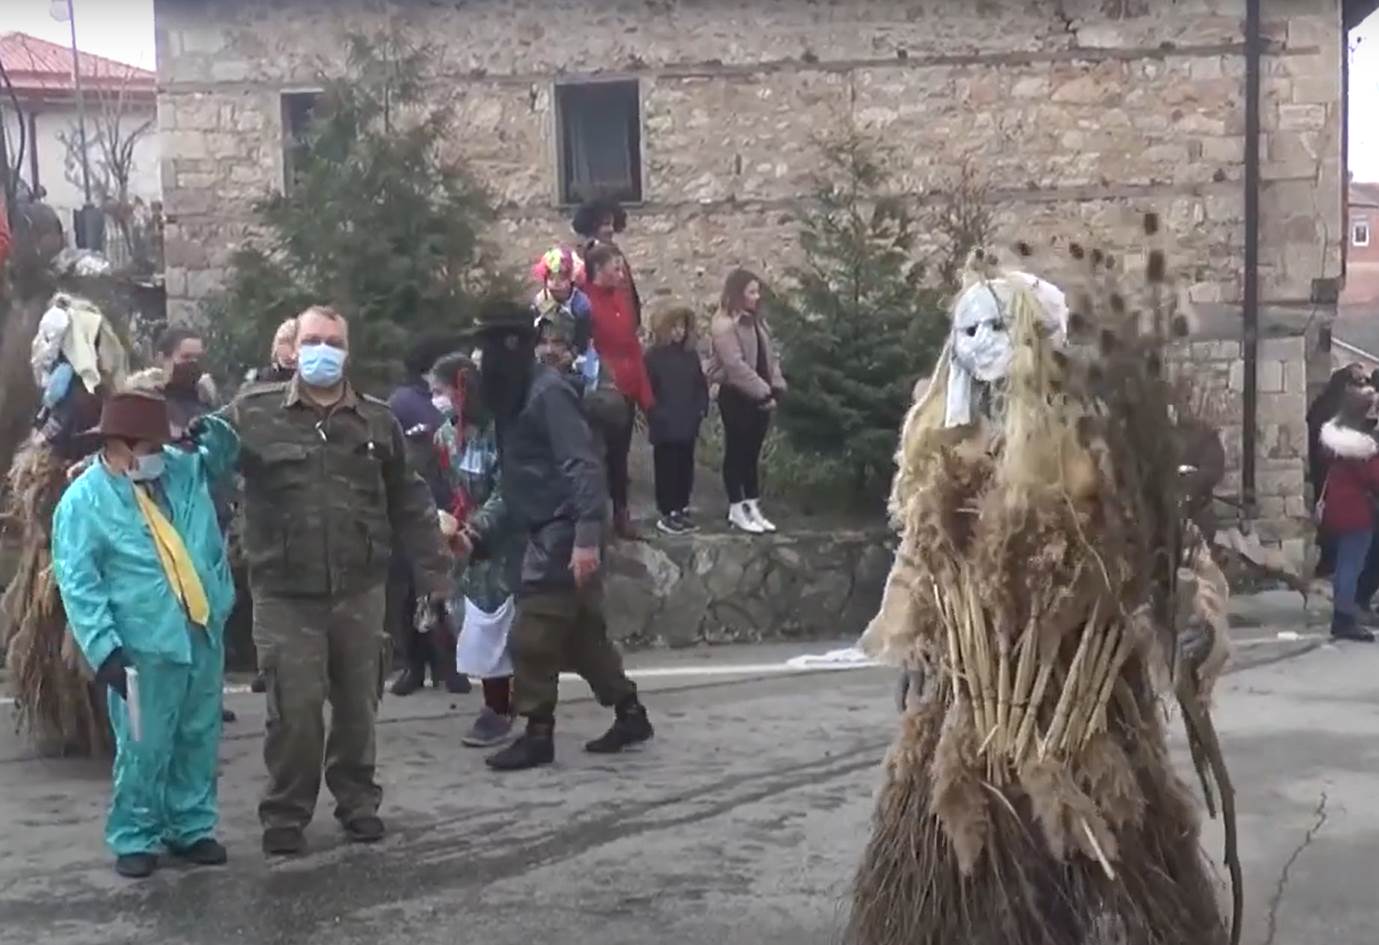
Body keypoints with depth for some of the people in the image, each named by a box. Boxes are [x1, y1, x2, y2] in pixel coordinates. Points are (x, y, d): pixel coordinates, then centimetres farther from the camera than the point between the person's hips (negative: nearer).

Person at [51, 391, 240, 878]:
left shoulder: (180, 468, 8)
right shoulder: (84, 501, -8)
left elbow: (222, 459, 26)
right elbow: (78, 583, -11)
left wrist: (216, 434, 1)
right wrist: (103, 647, -18)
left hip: (204, 634, 6)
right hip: (146, 646, -5)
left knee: (199, 741, 14)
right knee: (144, 748, 0)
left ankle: (192, 828, 27)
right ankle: (134, 839, 16)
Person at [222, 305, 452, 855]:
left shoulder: (377, 420, 8)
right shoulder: (254, 412, -1)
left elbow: (408, 504, 12)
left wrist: (433, 570, 9)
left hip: (360, 591, 3)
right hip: (286, 595, -2)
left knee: (358, 705, 12)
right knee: (294, 710, -2)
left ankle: (358, 802, 29)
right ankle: (286, 816, 15)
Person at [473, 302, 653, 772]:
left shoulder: (548, 391, -16)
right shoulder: (519, 394, 13)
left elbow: (582, 466, -22)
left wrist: (586, 536, -28)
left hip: (564, 533, -9)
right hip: (548, 531, 9)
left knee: (532, 637, -4)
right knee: (582, 633, 14)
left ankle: (538, 734, 6)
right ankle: (630, 713, 23)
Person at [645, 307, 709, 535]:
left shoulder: (691, 355, 10)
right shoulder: (653, 356, -6)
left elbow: (701, 385, 15)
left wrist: (701, 409, 4)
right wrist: (655, 415, -12)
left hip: (688, 424, 5)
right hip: (665, 426, -5)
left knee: (685, 466, 10)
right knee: (667, 467, -1)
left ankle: (682, 509, 20)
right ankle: (667, 513, 4)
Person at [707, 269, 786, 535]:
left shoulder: (756, 321, 12)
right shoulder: (725, 324, -15)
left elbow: (770, 357, 13)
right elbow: (736, 365, -22)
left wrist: (776, 388, -1)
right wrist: (764, 391, -19)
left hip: (759, 397, 8)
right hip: (736, 396, -8)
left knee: (752, 453, 13)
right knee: (736, 452, 1)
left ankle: (753, 507, 19)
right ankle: (737, 509, 8)